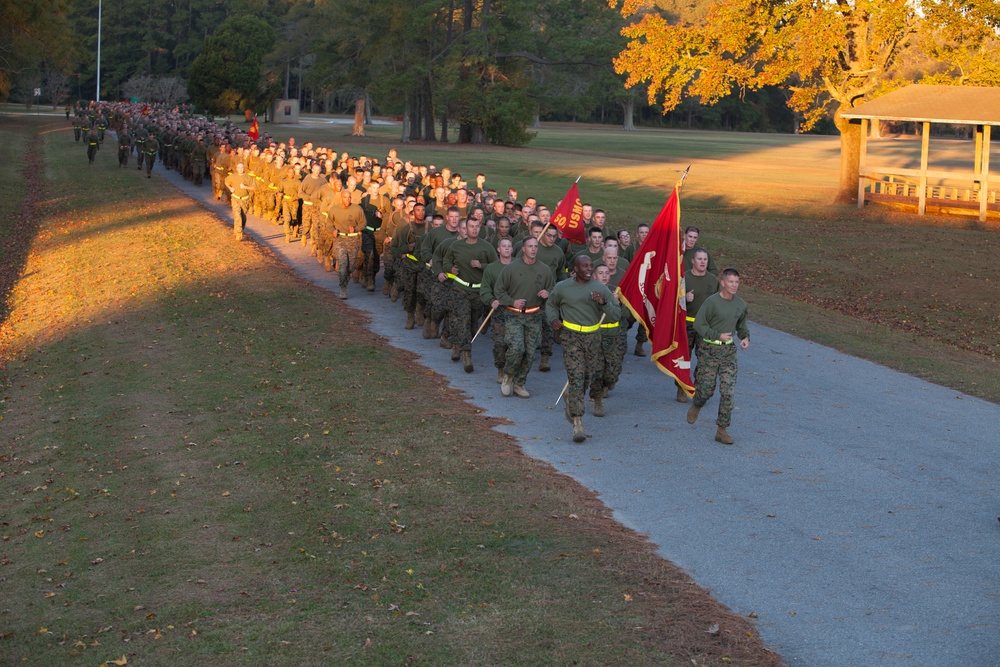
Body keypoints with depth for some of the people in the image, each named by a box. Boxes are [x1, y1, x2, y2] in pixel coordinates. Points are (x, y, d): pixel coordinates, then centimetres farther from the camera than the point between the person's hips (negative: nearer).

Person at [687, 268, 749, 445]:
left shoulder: (740, 304, 4)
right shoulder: (712, 302, -14)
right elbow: (699, 324, -11)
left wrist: (745, 337, -1)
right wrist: (718, 336, -20)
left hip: (729, 350, 4)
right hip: (710, 349, -4)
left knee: (728, 391, -4)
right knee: (706, 388, 3)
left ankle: (722, 430, 4)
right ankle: (696, 407, 40)